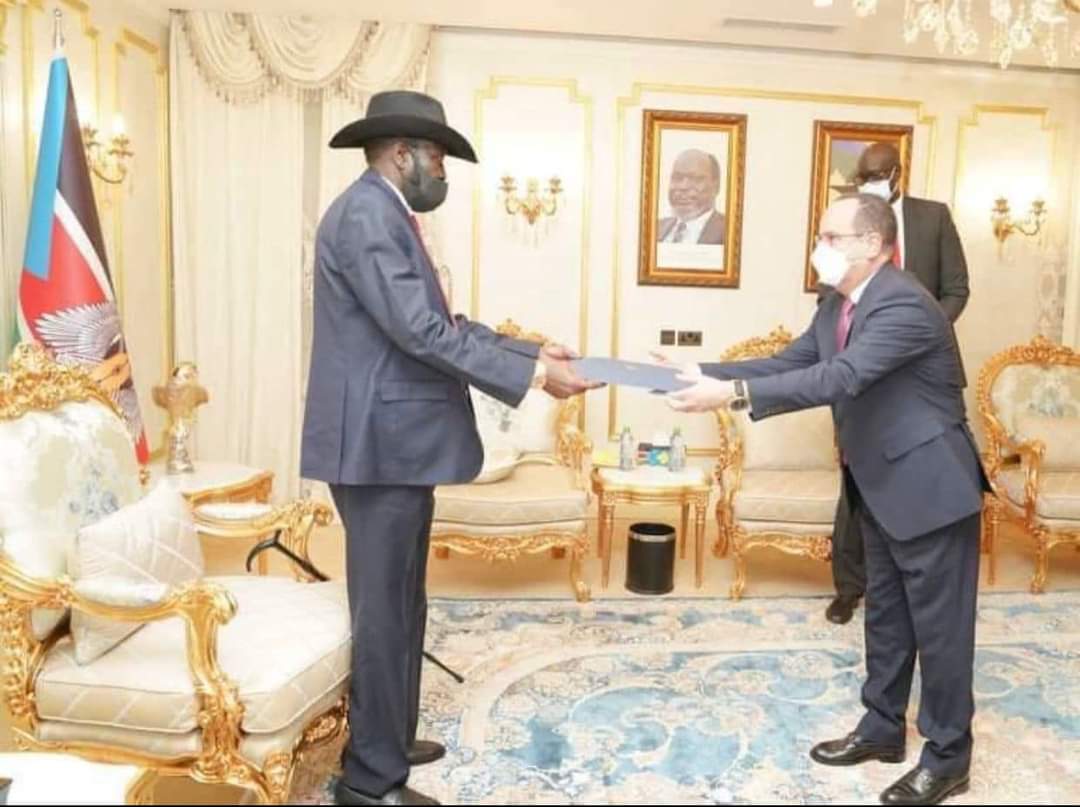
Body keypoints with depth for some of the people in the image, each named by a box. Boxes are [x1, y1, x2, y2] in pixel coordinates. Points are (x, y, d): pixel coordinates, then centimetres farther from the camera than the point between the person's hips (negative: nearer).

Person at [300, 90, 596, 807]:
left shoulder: (389, 218, 18)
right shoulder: (365, 215, -15)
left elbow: (443, 323, 17)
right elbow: (421, 333, -23)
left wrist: (530, 351, 10)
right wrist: (532, 375, -19)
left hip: (399, 441, 11)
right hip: (380, 445, -11)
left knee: (400, 605, 19)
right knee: (383, 612, -1)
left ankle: (389, 741, 34)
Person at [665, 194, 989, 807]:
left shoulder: (904, 304, -25)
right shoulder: (838, 306, 5)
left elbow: (840, 378, -35)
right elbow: (788, 363, 5)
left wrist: (732, 394, -39)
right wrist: (705, 372, -7)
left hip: (930, 487, -9)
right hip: (881, 486, 9)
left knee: (939, 625, 5)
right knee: (886, 615, 19)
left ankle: (948, 757, 22)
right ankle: (882, 729, 35)